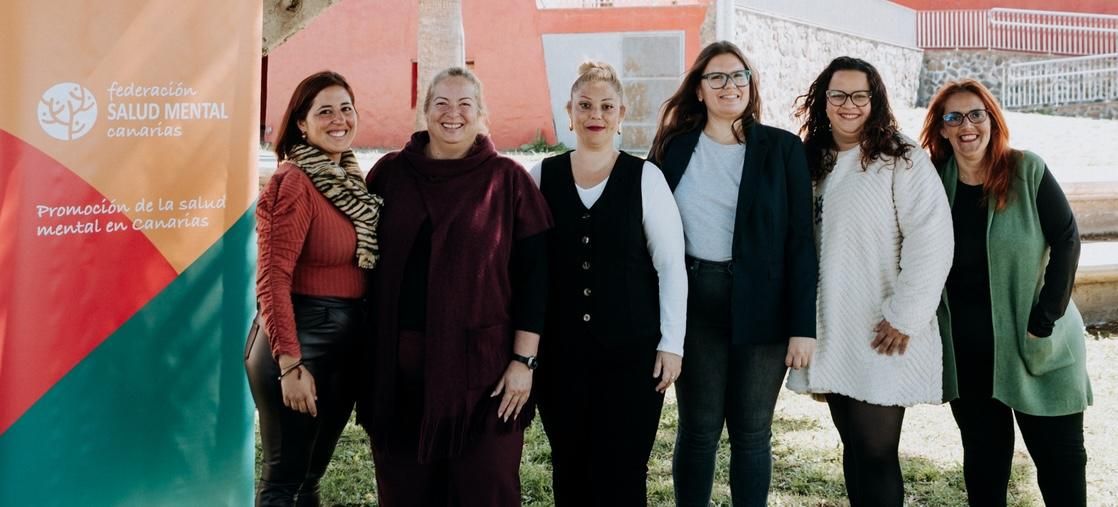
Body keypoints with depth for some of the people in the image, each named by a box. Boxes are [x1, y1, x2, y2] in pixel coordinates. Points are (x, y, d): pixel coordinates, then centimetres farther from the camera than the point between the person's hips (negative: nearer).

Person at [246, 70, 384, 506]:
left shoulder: (350, 178, 9)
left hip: (350, 338, 8)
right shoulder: (293, 181, -16)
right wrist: (291, 364, -24)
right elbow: (272, 279, -20)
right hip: (302, 336, -8)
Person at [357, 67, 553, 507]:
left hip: (482, 361, -2)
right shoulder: (390, 172, 5)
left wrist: (523, 360, -8)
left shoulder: (507, 179, -1)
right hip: (397, 359, 3)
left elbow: (533, 274, -3)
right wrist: (366, 350, 6)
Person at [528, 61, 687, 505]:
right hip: (560, 351, 2)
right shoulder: (542, 178, 3)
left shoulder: (645, 177, -2)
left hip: (632, 351, -2)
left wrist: (672, 343, -4)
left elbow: (671, 266, -1)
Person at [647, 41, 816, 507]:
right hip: (694, 302, 1)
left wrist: (803, 325, -8)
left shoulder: (782, 148, 0)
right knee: (698, 429, 7)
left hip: (761, 307, -1)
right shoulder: (673, 147, 5)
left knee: (751, 432, 8)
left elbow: (800, 241, -3)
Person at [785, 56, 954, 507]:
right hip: (833, 335, 6)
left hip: (881, 338, -6)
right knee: (854, 447, 13)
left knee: (876, 453, -3)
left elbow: (931, 240, -15)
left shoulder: (903, 161, -7)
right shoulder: (813, 163, 12)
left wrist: (904, 316, -17)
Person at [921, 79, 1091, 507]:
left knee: (1060, 456, 5)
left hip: (1035, 343, -2)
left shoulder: (1026, 171, -6)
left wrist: (1045, 320, -13)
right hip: (964, 349, 2)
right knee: (983, 456, 12)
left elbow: (1066, 240, -8)